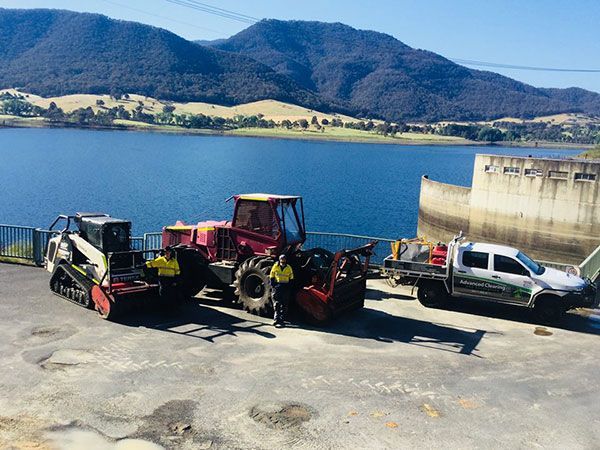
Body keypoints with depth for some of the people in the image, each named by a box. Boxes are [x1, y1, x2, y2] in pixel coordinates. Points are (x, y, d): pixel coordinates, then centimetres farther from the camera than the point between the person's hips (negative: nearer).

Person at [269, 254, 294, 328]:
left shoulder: (289, 268, 0)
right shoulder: (275, 266, -2)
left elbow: (291, 278, 10)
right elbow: (272, 276, 5)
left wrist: (289, 286, 0)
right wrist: (273, 285, -4)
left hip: (286, 286, 1)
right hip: (277, 285, -1)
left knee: (284, 305, 4)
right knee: (276, 303, -6)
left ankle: (282, 319, 9)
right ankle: (276, 318, -7)